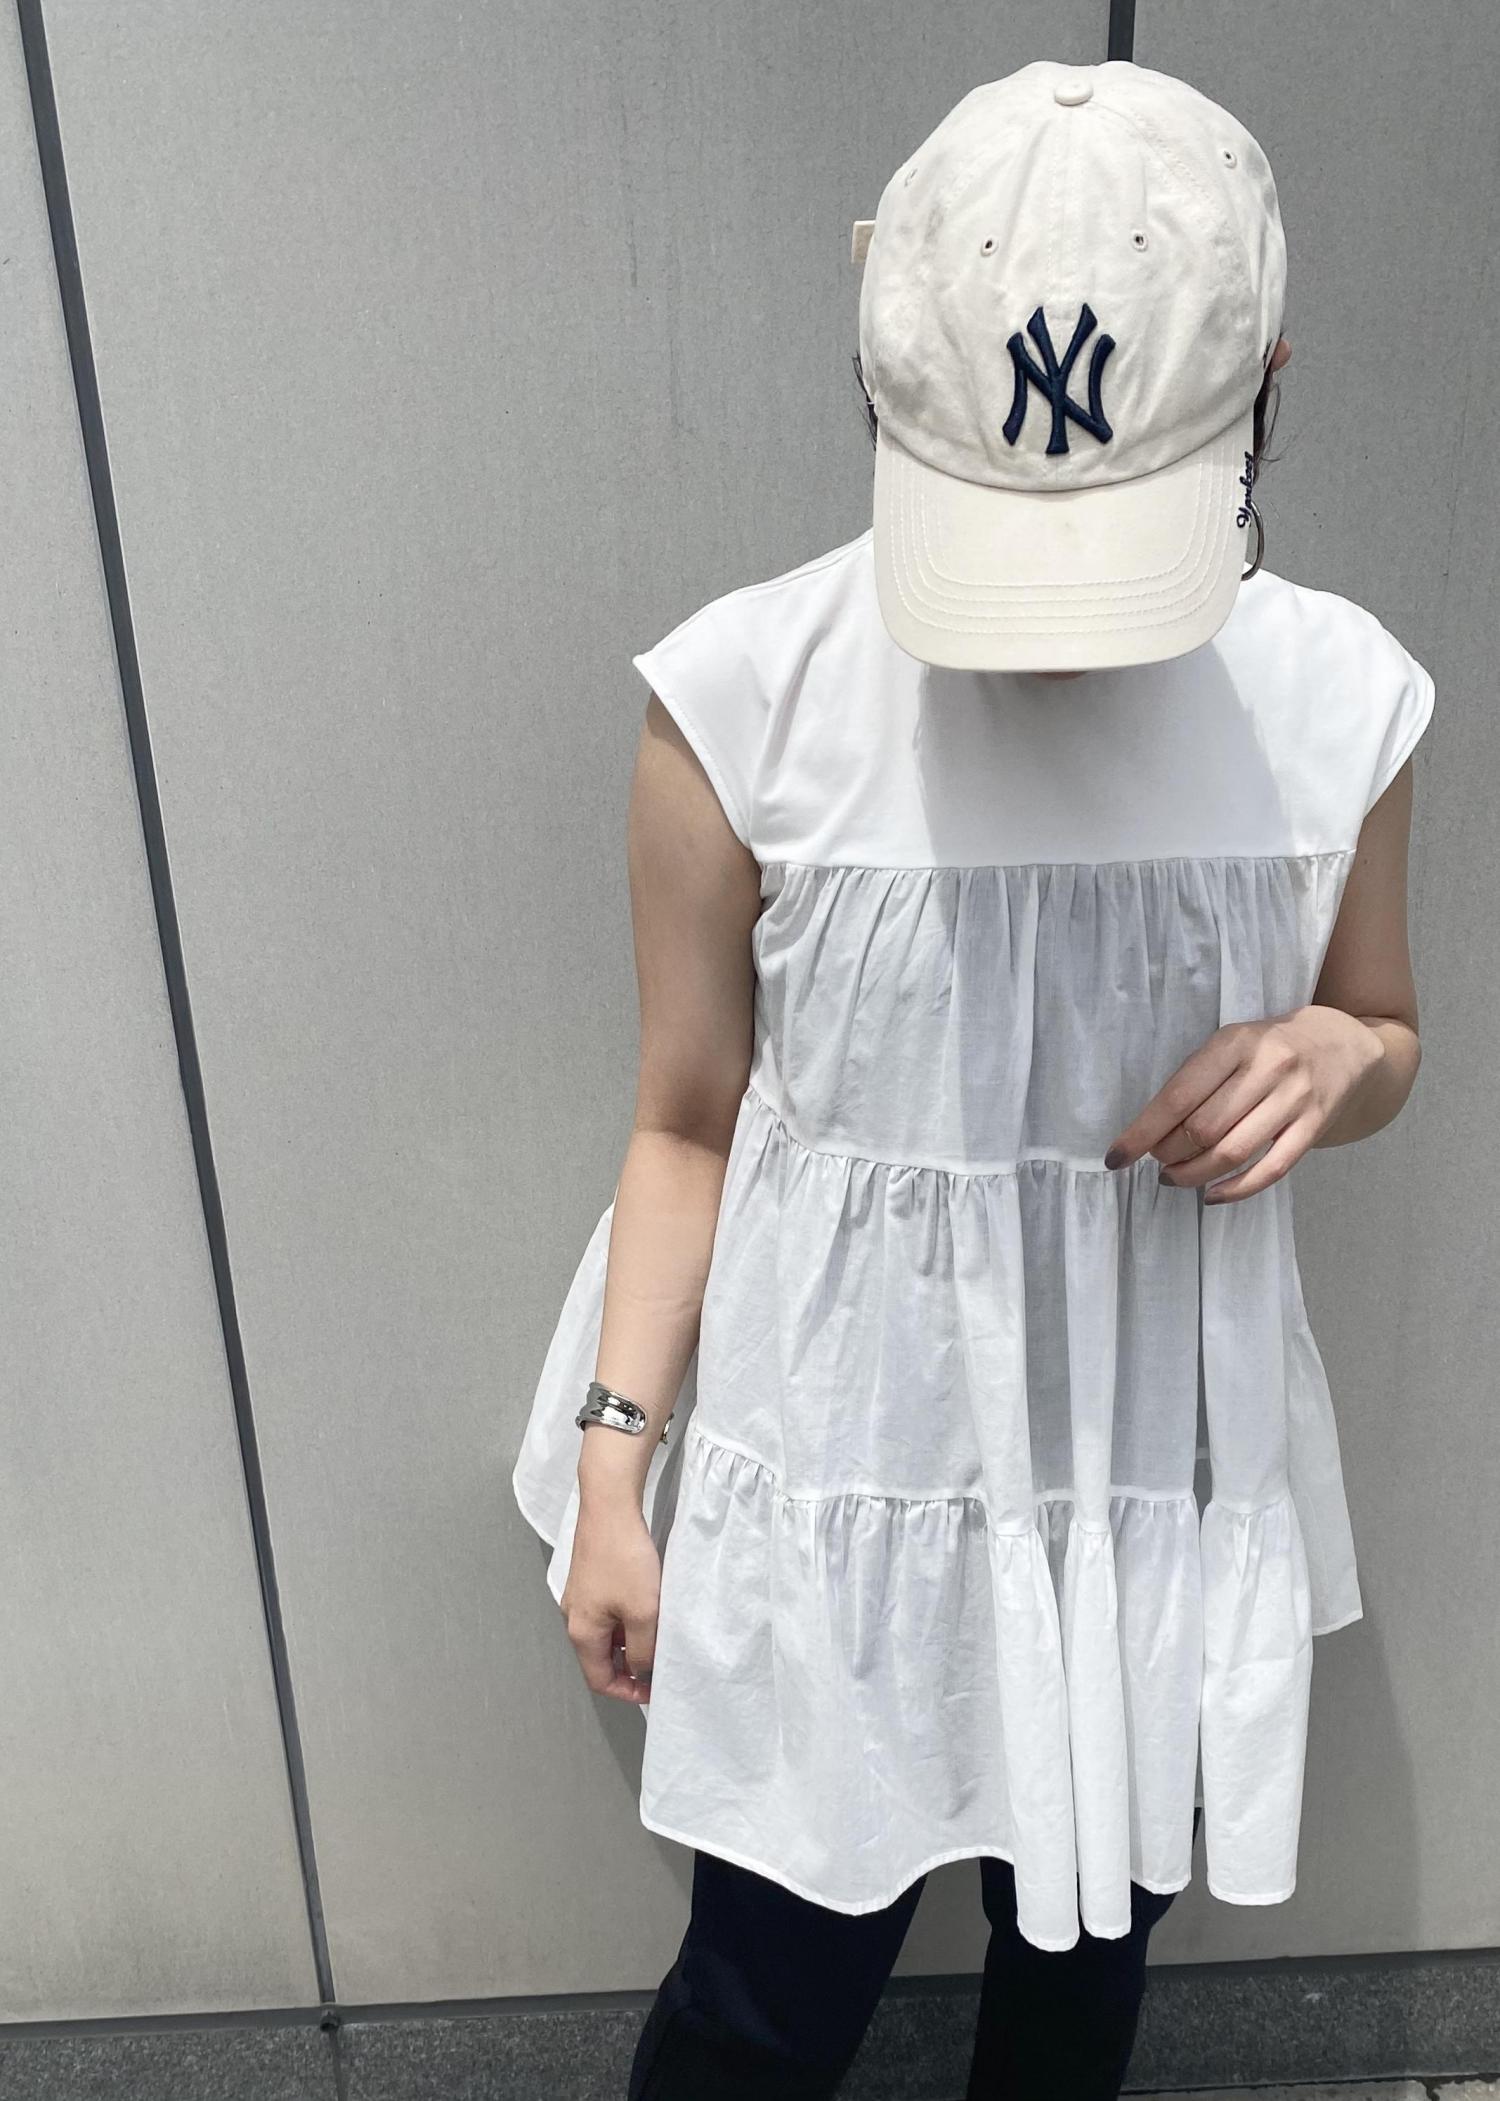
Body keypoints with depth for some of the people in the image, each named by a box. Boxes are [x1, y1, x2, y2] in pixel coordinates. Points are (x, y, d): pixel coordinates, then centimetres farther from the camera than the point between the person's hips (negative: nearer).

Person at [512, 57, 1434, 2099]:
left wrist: (1333, 1062, -16)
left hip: (1163, 1462, 3)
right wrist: (612, 1458, -8)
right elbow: (689, 1120, -7)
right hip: (836, 1463, -2)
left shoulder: (1336, 698, -9)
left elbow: (1386, 1039, 7)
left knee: (1091, 1930, 25)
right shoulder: (748, 699, -17)